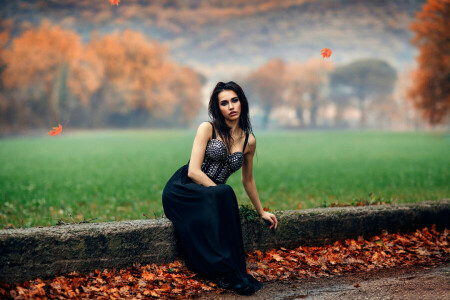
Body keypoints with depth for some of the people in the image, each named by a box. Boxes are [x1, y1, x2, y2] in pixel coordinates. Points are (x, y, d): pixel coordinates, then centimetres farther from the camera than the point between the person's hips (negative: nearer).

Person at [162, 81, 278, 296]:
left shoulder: (249, 141, 8)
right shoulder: (207, 129, -4)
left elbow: (248, 180, 22)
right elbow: (193, 171, -13)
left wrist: (261, 212, 29)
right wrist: (221, 193, -20)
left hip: (211, 197, 4)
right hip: (181, 190, -4)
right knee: (224, 195, -35)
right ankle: (230, 275, -32)